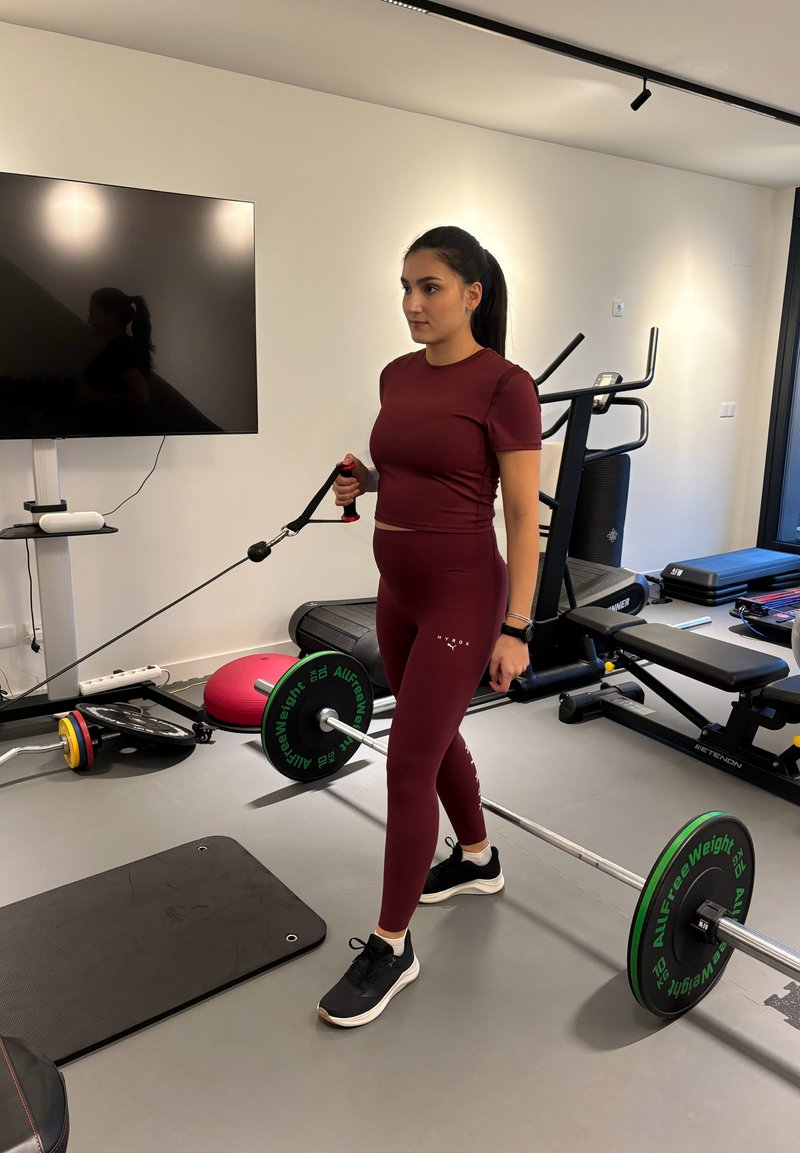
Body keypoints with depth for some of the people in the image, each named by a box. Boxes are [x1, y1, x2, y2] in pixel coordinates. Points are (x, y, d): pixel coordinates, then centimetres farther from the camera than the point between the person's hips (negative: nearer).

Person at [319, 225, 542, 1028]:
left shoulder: (504, 387, -14)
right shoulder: (398, 376, 7)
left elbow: (523, 516, -14)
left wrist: (516, 628, -15)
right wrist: (365, 481, -2)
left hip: (462, 596, -8)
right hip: (398, 590, 8)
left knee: (408, 765, -4)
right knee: (436, 738, 22)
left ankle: (390, 948, 15)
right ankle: (477, 860, 46)